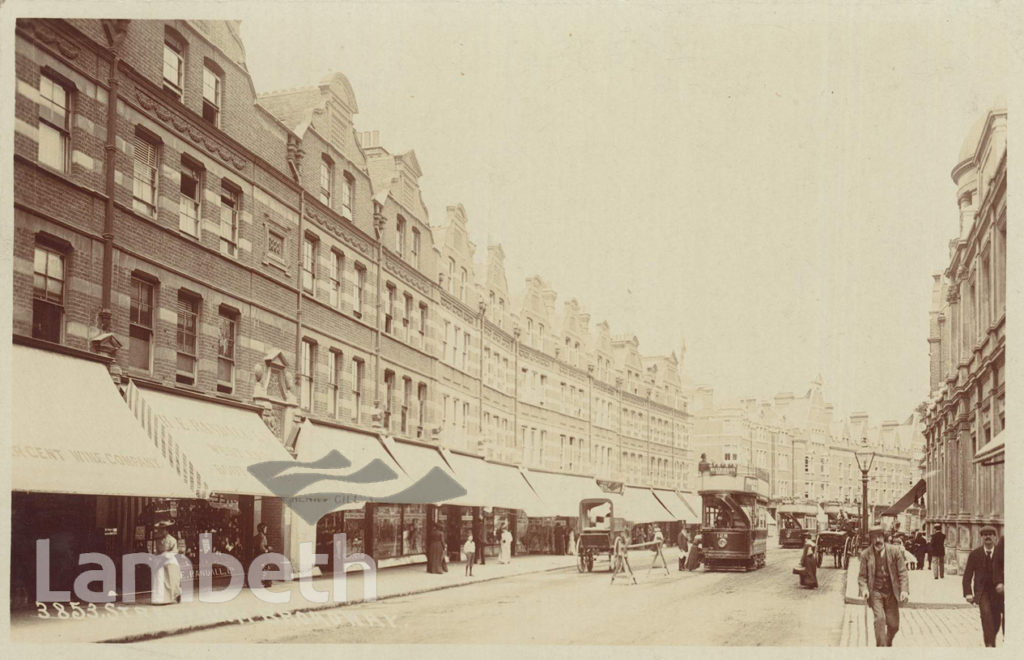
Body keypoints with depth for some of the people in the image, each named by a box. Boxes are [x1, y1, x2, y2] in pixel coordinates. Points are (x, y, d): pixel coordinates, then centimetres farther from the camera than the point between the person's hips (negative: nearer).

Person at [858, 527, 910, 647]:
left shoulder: (895, 551, -3)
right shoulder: (865, 554, -3)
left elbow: (903, 572, -1)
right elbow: (862, 576, 2)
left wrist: (904, 590, -12)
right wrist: (864, 589, -17)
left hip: (891, 593, 2)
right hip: (875, 592, -1)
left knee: (893, 625, 6)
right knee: (879, 618, -20)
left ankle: (888, 643, 36)